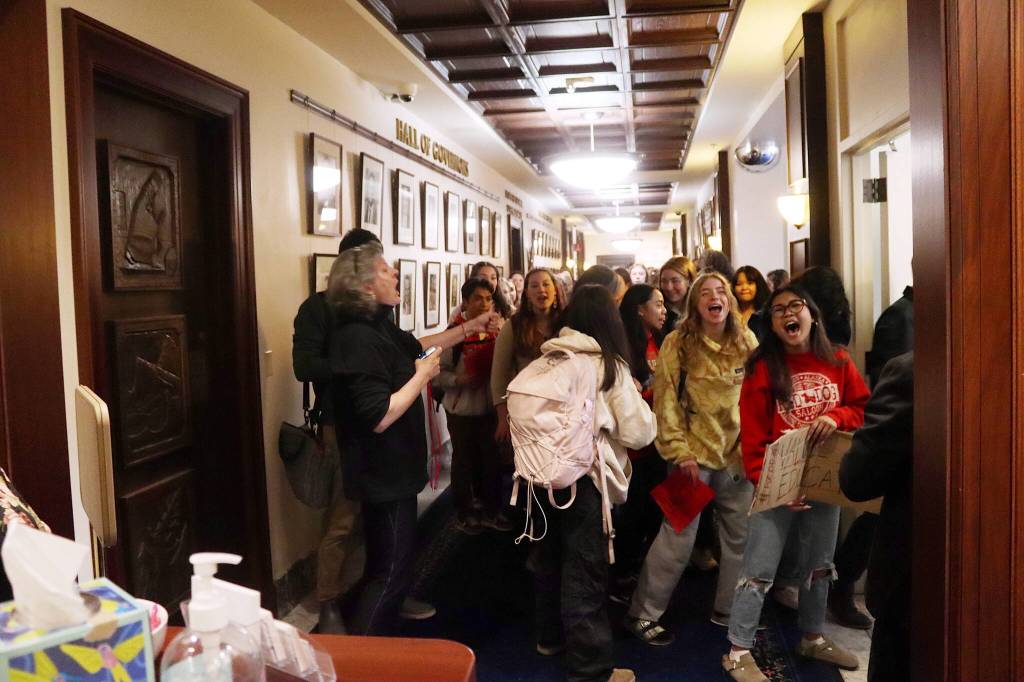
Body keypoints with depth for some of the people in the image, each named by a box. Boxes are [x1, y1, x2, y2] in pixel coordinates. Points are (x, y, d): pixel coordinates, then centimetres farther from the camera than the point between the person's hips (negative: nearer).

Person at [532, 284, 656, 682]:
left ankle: (550, 634, 39)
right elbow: (638, 432, -11)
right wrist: (636, 399, 6)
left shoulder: (546, 360, 2)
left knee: (551, 555, 21)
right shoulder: (610, 366, -10)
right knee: (584, 568, 4)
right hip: (583, 475, -5)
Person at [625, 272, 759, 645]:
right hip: (695, 453, -4)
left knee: (741, 537, 13)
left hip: (740, 454, 4)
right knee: (677, 539, 0)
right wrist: (678, 452, -12)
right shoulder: (677, 343, -7)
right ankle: (642, 614, 14)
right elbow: (666, 402, -8)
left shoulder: (747, 341, 3)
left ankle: (729, 610, 32)